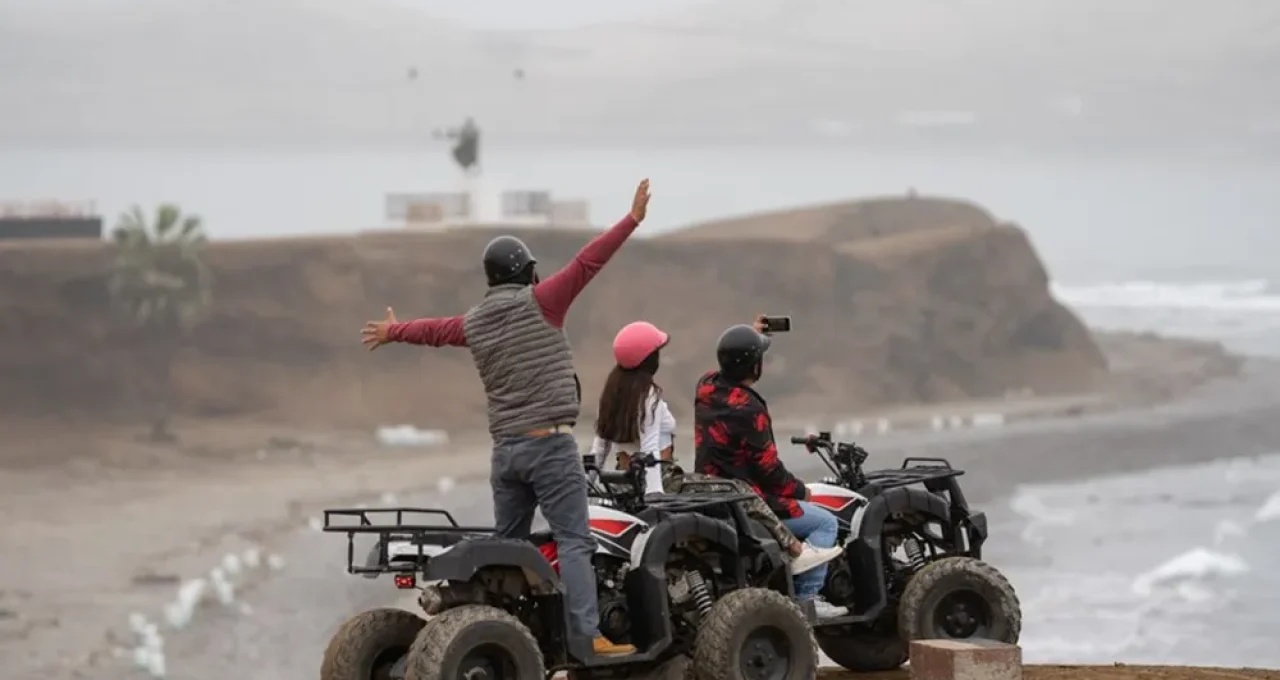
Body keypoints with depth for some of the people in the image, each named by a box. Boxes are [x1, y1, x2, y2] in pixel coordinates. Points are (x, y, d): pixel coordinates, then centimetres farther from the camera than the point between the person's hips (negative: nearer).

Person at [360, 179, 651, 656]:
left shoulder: (474, 323, 13)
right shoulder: (538, 303, -6)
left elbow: (434, 330, 32)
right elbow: (586, 263, -12)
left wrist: (394, 331, 52)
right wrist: (632, 220, -11)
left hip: (505, 448, 7)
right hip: (549, 443, -7)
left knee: (507, 544, 14)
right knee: (574, 541, -11)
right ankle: (587, 635, -21)